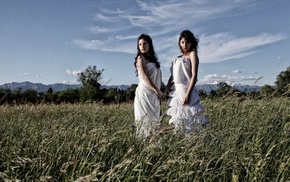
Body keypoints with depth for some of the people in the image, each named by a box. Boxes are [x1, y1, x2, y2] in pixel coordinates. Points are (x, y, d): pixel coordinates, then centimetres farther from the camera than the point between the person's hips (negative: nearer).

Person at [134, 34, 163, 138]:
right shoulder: (141, 58, -2)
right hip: (145, 93, -7)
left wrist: (159, 92, 5)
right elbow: (144, 78, -11)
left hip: (154, 95, 7)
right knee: (146, 120, -9)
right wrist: (157, 91, -11)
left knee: (154, 120, 6)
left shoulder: (152, 58, 19)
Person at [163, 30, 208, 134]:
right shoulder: (178, 58, 18)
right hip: (176, 92, 7)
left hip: (185, 91, -7)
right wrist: (164, 93, 11)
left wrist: (187, 94, -20)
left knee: (187, 121, -8)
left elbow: (194, 75, -11)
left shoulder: (192, 54, -1)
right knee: (178, 123, 10)